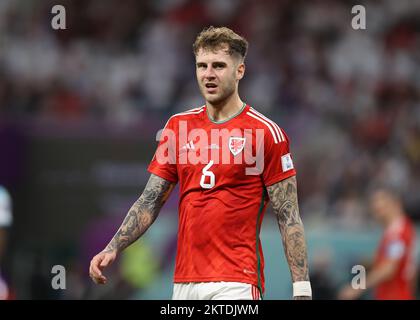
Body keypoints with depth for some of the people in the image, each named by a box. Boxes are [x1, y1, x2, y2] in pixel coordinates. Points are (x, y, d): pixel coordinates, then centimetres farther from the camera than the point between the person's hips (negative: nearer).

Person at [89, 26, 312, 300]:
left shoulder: (266, 133, -3)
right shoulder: (179, 126, 12)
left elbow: (288, 216, -4)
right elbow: (150, 201, 13)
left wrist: (302, 290, -10)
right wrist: (112, 249, -1)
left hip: (237, 283, -5)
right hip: (184, 284, 5)